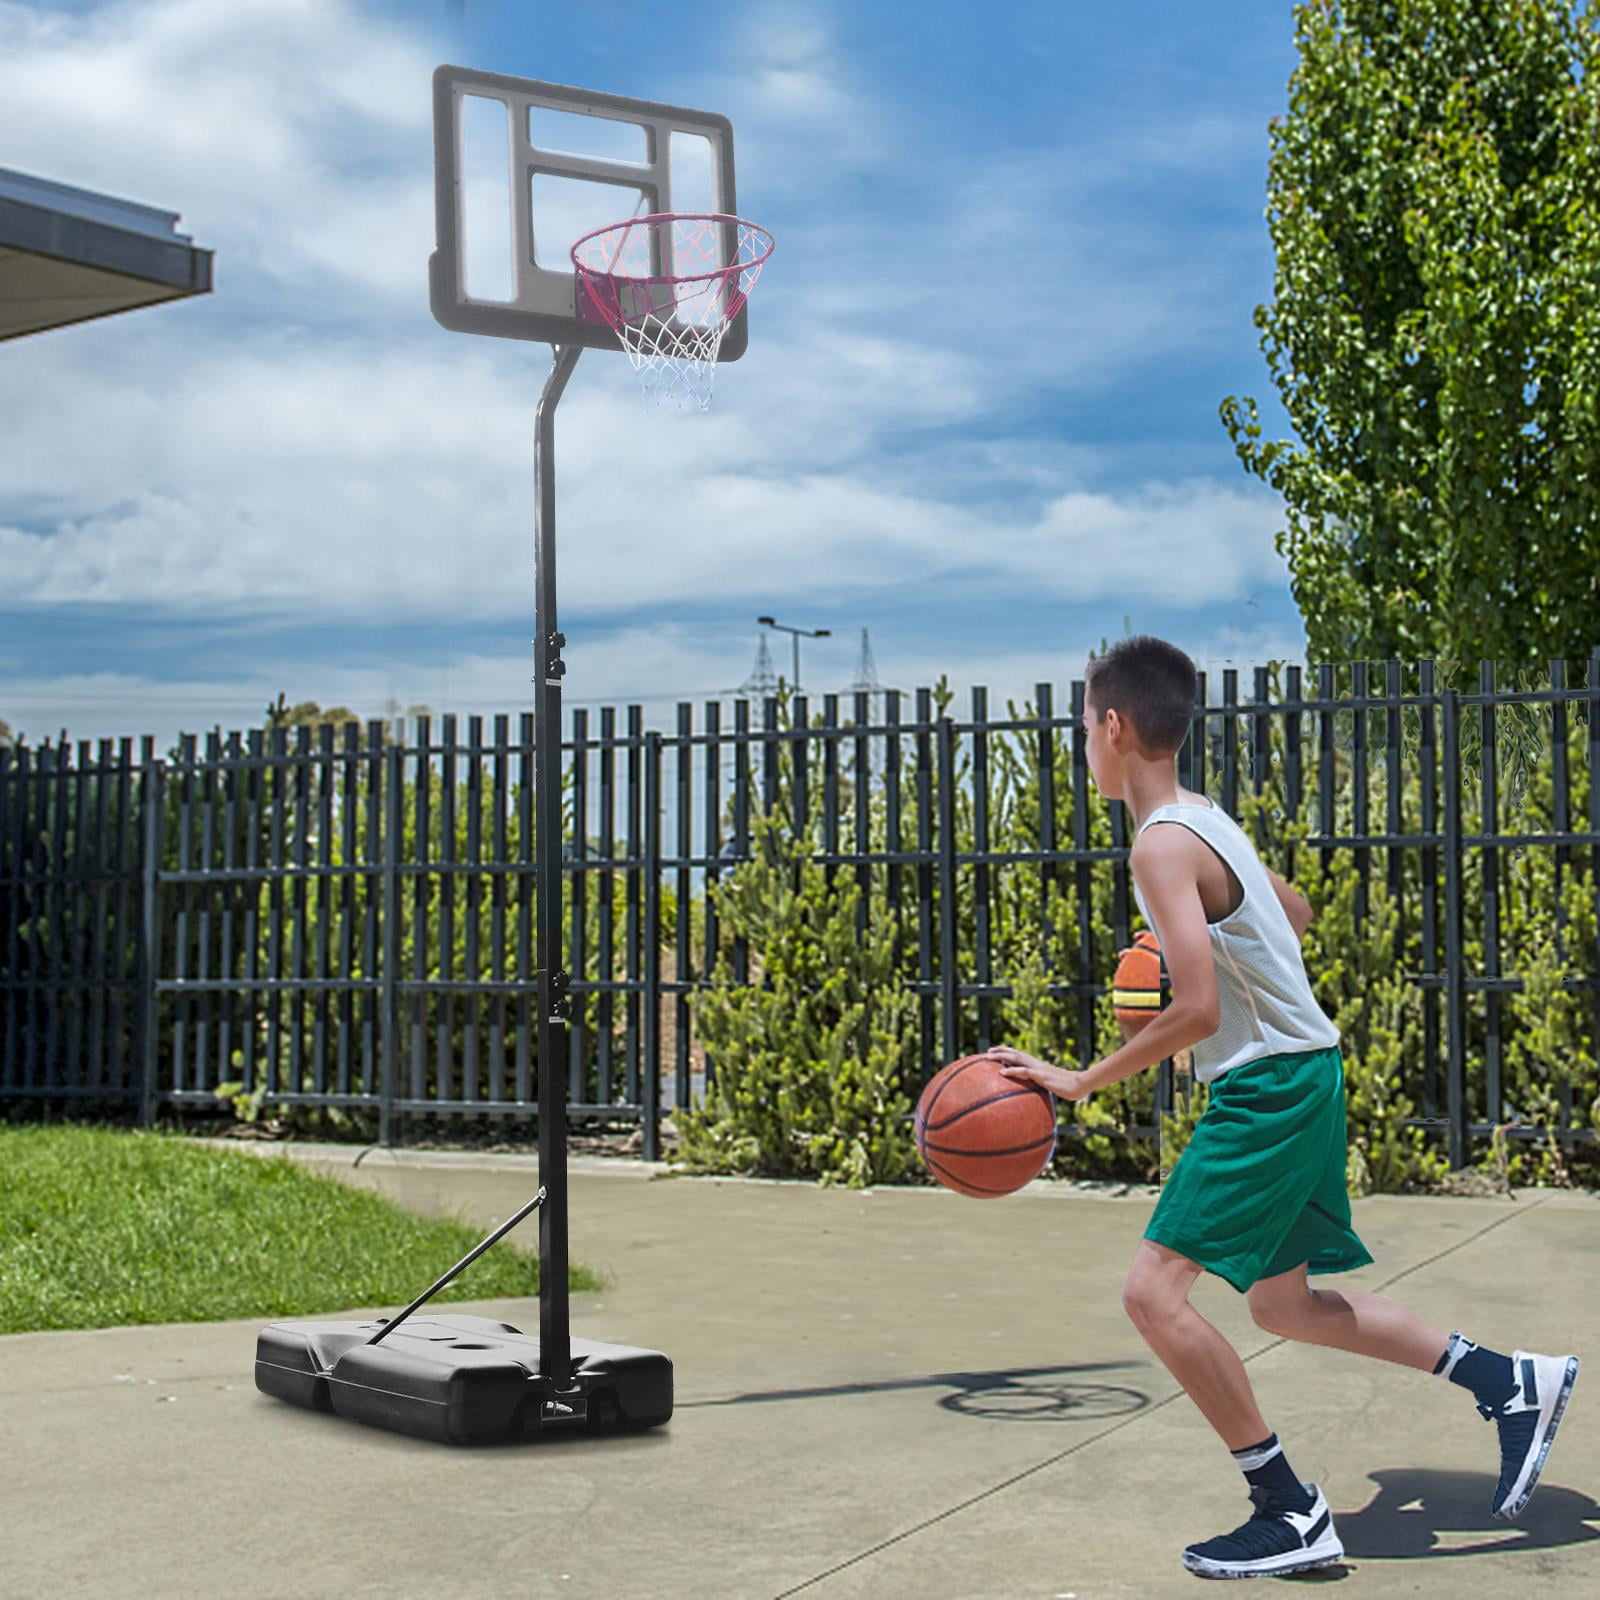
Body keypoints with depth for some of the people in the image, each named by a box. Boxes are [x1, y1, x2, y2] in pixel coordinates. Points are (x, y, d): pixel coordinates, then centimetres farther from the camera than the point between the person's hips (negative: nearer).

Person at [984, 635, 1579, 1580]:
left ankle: (1292, 1515, -4)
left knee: (1155, 1290, -10)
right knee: (1281, 1303, 19)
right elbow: (1295, 913, 28)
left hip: (1268, 1085, -10)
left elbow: (1197, 1010, -25)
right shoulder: (1208, 821, 12)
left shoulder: (1162, 842, -18)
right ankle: (1510, 1381, 23)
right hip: (1302, 1077, 10)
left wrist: (1080, 1082, -18)